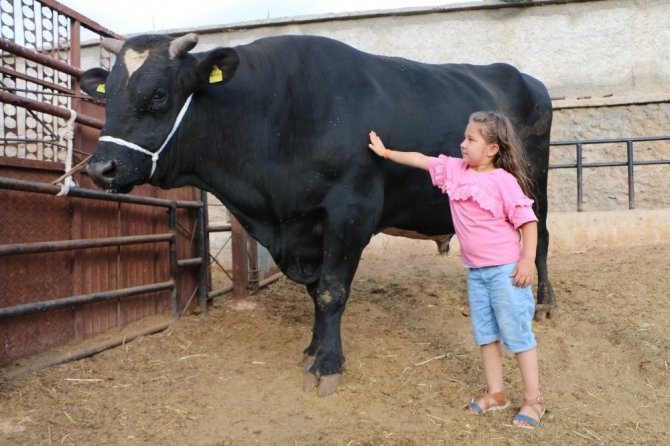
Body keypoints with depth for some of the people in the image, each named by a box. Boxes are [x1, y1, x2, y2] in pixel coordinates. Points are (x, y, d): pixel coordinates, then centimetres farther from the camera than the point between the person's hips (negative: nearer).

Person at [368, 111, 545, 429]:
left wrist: (528, 260, -19)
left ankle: (533, 399, 14)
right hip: (476, 271, 7)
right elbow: (420, 160, 14)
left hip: (506, 269, -7)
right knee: (485, 333, 14)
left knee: (517, 333, 1)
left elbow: (527, 220, -13)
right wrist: (386, 152, 19)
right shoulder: (454, 169, 4)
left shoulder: (504, 181, -14)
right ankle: (496, 394, 28)